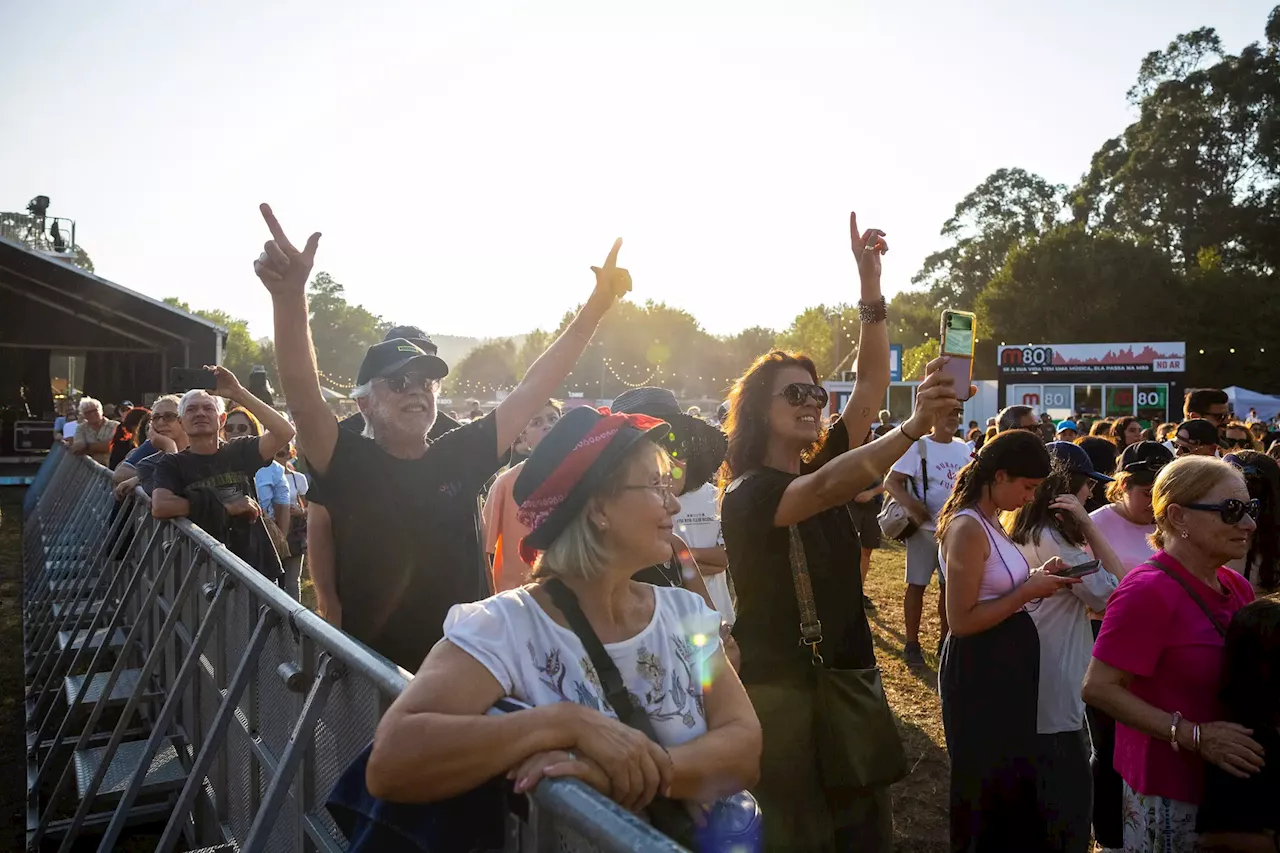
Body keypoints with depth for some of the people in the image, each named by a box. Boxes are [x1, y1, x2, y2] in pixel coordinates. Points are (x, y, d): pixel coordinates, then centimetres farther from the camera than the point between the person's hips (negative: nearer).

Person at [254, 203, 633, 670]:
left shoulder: (461, 454, -1)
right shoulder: (349, 464, -9)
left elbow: (531, 391, -1)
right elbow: (302, 396, -24)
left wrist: (597, 304, -4)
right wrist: (290, 296, -40)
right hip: (377, 674, -3)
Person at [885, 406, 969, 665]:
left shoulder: (964, 449, 6)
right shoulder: (918, 447, -10)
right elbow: (891, 483, -15)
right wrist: (911, 504, -30)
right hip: (925, 528, -5)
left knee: (950, 585, 13)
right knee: (917, 584, 2)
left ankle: (945, 639, 27)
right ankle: (912, 644, 12)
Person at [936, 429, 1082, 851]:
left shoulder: (990, 521, 7)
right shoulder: (968, 528, -23)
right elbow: (961, 620, -25)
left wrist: (1036, 578, -1)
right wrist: (1029, 591, -19)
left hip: (1007, 660, 10)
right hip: (980, 668, -10)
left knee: (1012, 776, 23)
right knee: (989, 782, 8)